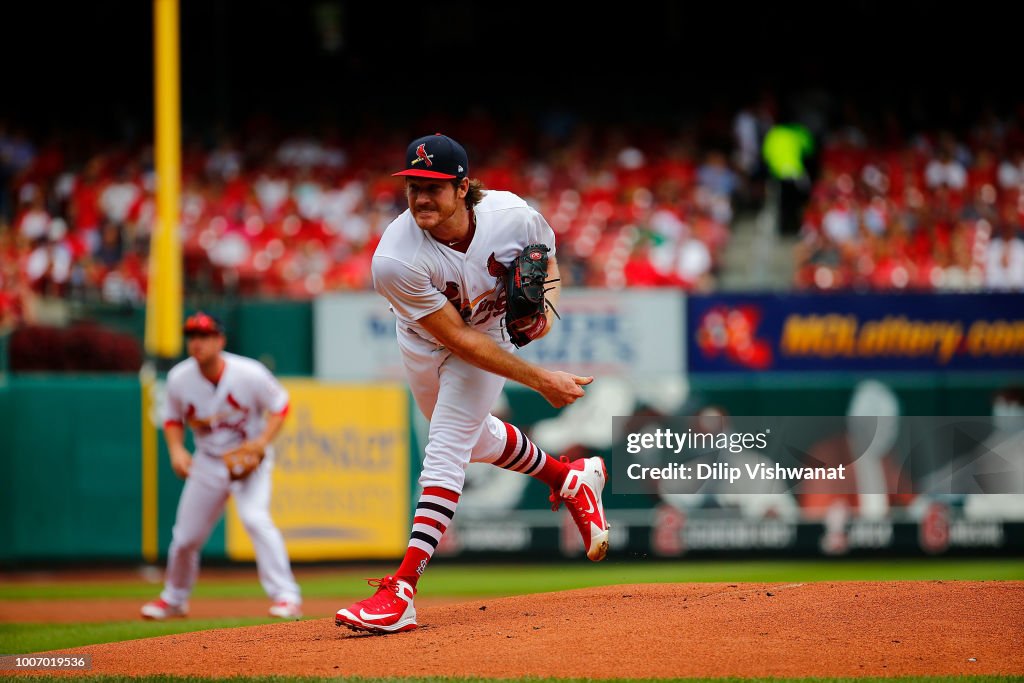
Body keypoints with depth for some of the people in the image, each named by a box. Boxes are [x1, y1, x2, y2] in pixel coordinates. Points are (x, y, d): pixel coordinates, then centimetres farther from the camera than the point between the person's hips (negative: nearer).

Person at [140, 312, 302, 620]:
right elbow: (173, 418, 6)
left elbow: (280, 406, -7)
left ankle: (286, 596, -25)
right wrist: (176, 450, -12)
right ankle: (173, 599, 33)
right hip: (208, 463, 4)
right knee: (185, 536, 7)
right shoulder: (179, 378, -11)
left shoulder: (249, 373, -20)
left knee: (255, 517, -27)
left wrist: (262, 441, -22)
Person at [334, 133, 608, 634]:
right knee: (473, 441, 21)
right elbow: (458, 340, -30)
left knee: (445, 449, -14)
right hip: (424, 343, 2)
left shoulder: (512, 216, -29)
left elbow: (545, 255, -2)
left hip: (491, 330, -1)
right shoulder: (394, 260, -36)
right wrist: (539, 380, -30)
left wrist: (545, 307, -23)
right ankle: (570, 479, 49)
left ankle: (400, 592, -20)